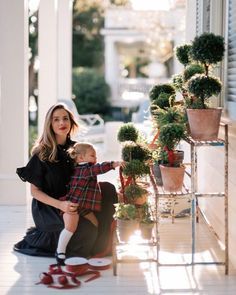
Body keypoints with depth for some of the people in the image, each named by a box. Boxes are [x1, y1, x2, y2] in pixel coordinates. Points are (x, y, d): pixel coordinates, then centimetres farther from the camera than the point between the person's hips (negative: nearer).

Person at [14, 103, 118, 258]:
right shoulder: (42, 153, -11)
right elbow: (35, 191, -12)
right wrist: (59, 205, -27)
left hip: (71, 202, 6)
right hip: (48, 208, -6)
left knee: (107, 189, -10)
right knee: (86, 230, -29)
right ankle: (36, 238, -4)